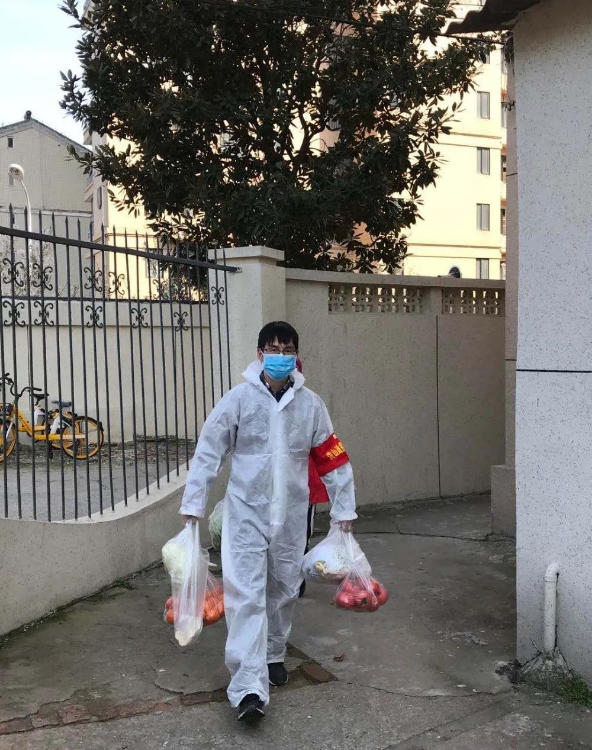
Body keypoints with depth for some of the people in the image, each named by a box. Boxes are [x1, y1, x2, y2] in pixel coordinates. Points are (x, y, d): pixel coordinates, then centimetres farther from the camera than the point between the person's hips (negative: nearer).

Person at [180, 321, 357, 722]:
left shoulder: (310, 404, -2)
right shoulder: (239, 399, -8)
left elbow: (334, 460, 4)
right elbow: (208, 452, -6)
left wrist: (344, 509, 6)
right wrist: (193, 504, -6)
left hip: (291, 515, 3)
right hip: (246, 512, -3)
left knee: (284, 590, 15)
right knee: (246, 594, -9)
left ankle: (274, 656, 38)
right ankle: (249, 687, -10)